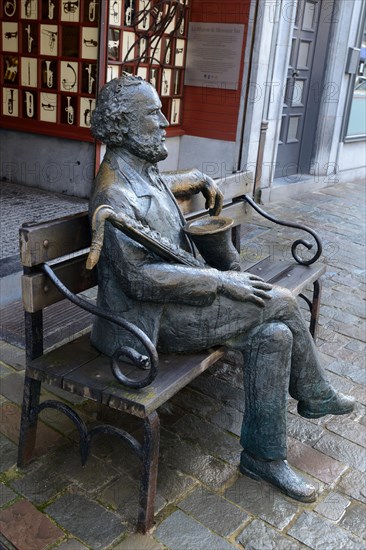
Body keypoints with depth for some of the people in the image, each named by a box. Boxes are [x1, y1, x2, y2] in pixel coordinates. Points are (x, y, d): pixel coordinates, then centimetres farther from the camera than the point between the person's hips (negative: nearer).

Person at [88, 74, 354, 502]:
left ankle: (263, 454, 10)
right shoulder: (114, 196, -20)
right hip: (156, 319, -9)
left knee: (274, 333, -6)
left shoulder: (144, 173, 9)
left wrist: (201, 180, 22)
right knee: (280, 303, -13)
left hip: (179, 297, 9)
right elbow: (142, 278, -25)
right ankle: (316, 396, 8)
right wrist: (221, 281, -22)